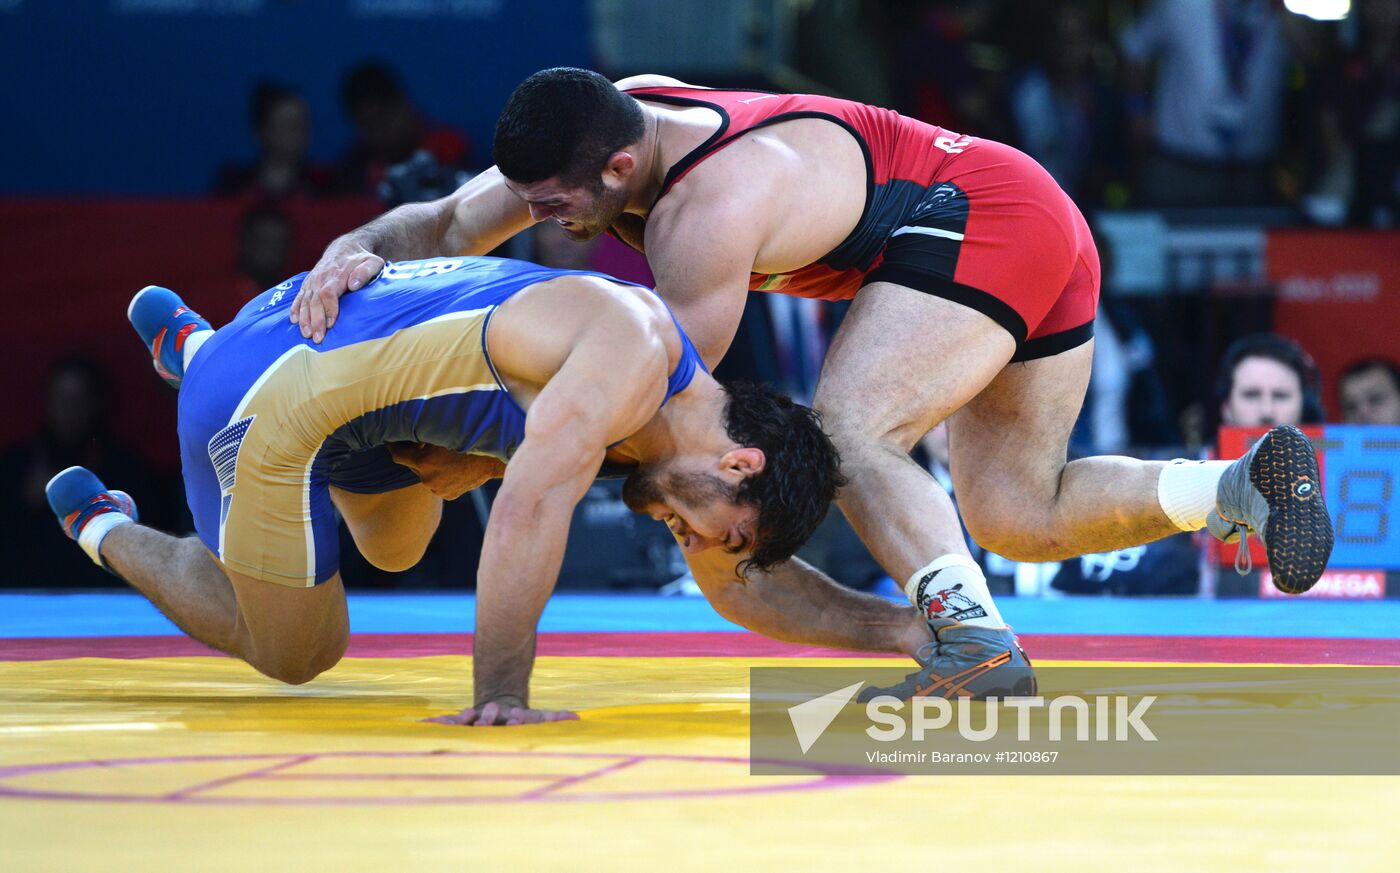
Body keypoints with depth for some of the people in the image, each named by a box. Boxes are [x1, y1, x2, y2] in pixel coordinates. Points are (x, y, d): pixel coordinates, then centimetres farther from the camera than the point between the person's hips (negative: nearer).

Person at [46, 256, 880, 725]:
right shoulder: (633, 348, -30)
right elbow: (529, 511, -38)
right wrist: (501, 697, -37)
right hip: (271, 395, -10)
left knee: (397, 548, 37)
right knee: (295, 655, 5)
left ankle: (190, 343, 45)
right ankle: (106, 531, 26)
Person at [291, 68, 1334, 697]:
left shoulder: (708, 212, -28)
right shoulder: (608, 118, -3)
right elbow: (449, 222, 5)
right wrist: (358, 249, -15)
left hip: (984, 221, -10)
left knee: (848, 435, -26)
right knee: (1017, 514, 10)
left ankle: (976, 641, -40)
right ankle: (1252, 481, 2)